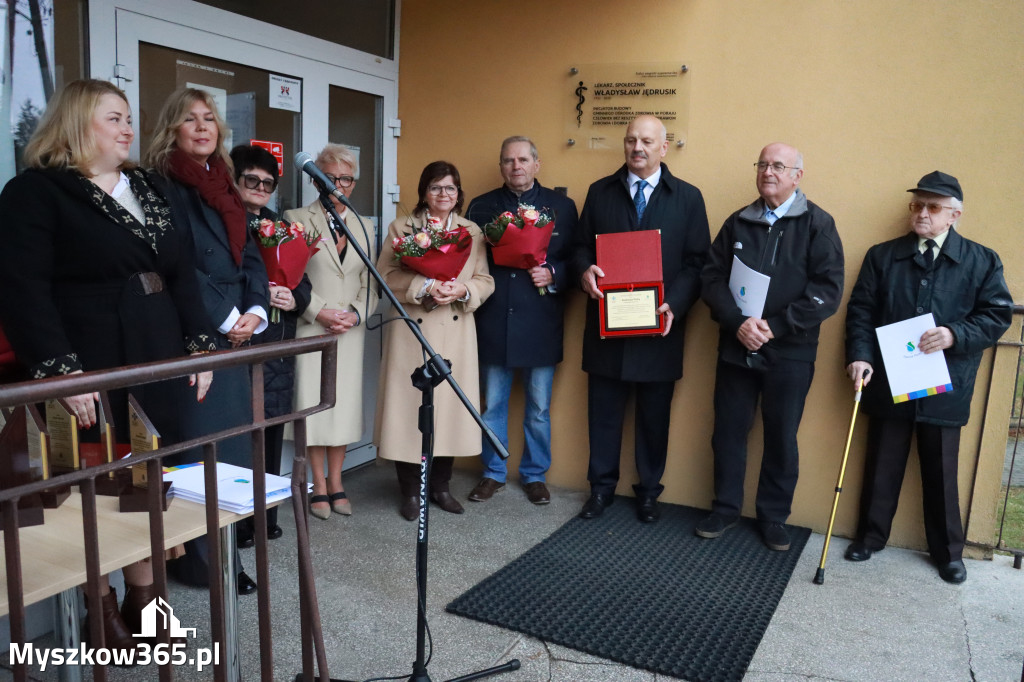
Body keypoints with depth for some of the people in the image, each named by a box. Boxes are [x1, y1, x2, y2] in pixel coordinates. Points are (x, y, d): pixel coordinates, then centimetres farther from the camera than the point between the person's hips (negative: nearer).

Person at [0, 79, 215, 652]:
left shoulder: (148, 189, 16)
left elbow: (183, 275, 15)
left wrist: (200, 346, 7)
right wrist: (60, 372, -22)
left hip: (159, 367, 6)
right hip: (93, 375, -6)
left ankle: (144, 600, 26)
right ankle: (102, 610, 23)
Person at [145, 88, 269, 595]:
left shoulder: (224, 186, 18)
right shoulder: (161, 183, -3)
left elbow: (249, 257, 14)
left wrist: (255, 311, -2)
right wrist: (225, 317, -13)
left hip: (236, 334, 7)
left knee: (232, 444, 8)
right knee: (197, 445, -4)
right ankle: (196, 558, 7)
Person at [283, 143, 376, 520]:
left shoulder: (363, 228, 13)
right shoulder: (297, 219, 1)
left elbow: (370, 284, 10)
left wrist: (355, 315, -7)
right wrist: (321, 312, -14)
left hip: (350, 332, 4)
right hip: (311, 329, -3)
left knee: (345, 404, 6)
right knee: (314, 404, 0)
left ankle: (336, 484, 18)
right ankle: (319, 487, 12)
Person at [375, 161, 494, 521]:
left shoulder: (473, 232, 12)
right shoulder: (401, 228, 5)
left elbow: (485, 281, 6)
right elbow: (386, 275, -6)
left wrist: (462, 291, -14)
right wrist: (425, 287, -19)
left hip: (457, 333, 3)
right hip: (412, 332, -2)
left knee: (450, 404, 6)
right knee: (410, 407, -1)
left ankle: (440, 485, 23)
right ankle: (410, 491, 14)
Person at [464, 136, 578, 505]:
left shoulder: (562, 206, 5)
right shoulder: (481, 207, 8)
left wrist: (553, 275, -15)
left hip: (540, 323, -1)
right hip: (493, 322, 1)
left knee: (539, 408, 10)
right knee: (491, 405, 11)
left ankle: (535, 475, 27)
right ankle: (493, 473, 27)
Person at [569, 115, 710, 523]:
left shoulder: (688, 198, 3)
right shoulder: (600, 192, 8)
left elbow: (697, 262, 0)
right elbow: (580, 245, 9)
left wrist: (674, 305, -15)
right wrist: (585, 269, -15)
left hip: (659, 327, -1)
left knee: (654, 415, 10)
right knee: (603, 411, 9)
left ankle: (649, 491, 26)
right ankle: (601, 487, 25)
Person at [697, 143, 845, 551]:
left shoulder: (817, 224, -2)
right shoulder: (738, 223, 7)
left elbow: (827, 291, -10)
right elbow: (712, 277, 1)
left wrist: (775, 326, -17)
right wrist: (737, 322, -15)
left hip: (789, 352, -2)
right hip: (736, 347, 3)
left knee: (781, 438, 8)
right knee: (728, 432, 9)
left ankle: (773, 517, 25)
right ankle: (725, 509, 27)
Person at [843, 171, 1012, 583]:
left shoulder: (982, 261, 4)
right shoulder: (882, 256, 6)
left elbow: (998, 315, -1)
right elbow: (860, 309, 3)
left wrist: (955, 335, -18)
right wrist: (859, 356, -11)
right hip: (888, 382, 1)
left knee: (941, 471, 10)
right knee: (882, 465, 12)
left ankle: (948, 551, 27)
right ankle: (871, 535, 27)